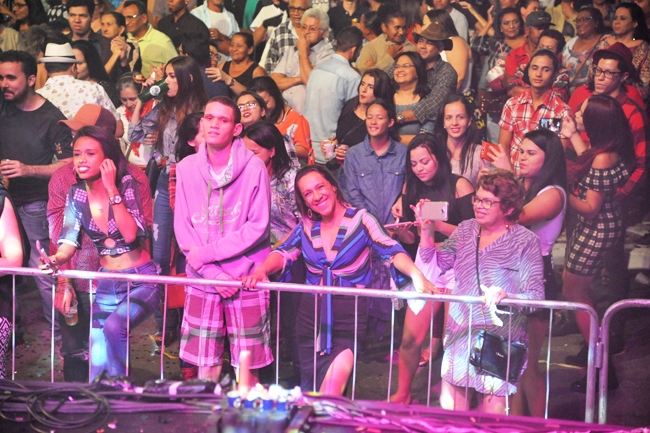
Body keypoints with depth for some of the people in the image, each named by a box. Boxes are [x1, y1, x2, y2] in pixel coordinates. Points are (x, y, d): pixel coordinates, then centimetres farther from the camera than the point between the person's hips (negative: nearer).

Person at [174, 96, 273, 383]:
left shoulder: (254, 168, -7)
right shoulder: (187, 168, 2)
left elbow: (258, 227, -9)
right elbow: (182, 226, 1)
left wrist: (208, 253, -12)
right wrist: (213, 273, -10)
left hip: (246, 277, -2)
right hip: (201, 277, 2)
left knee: (247, 366, 2)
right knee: (205, 365, 6)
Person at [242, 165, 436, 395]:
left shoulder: (360, 220, -7)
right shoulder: (306, 226, 6)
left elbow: (392, 250, -17)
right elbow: (284, 253, -5)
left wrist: (416, 274, -35)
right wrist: (262, 270, -26)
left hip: (349, 317, -4)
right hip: (311, 315, 4)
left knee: (334, 385, -16)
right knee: (309, 392, 13)